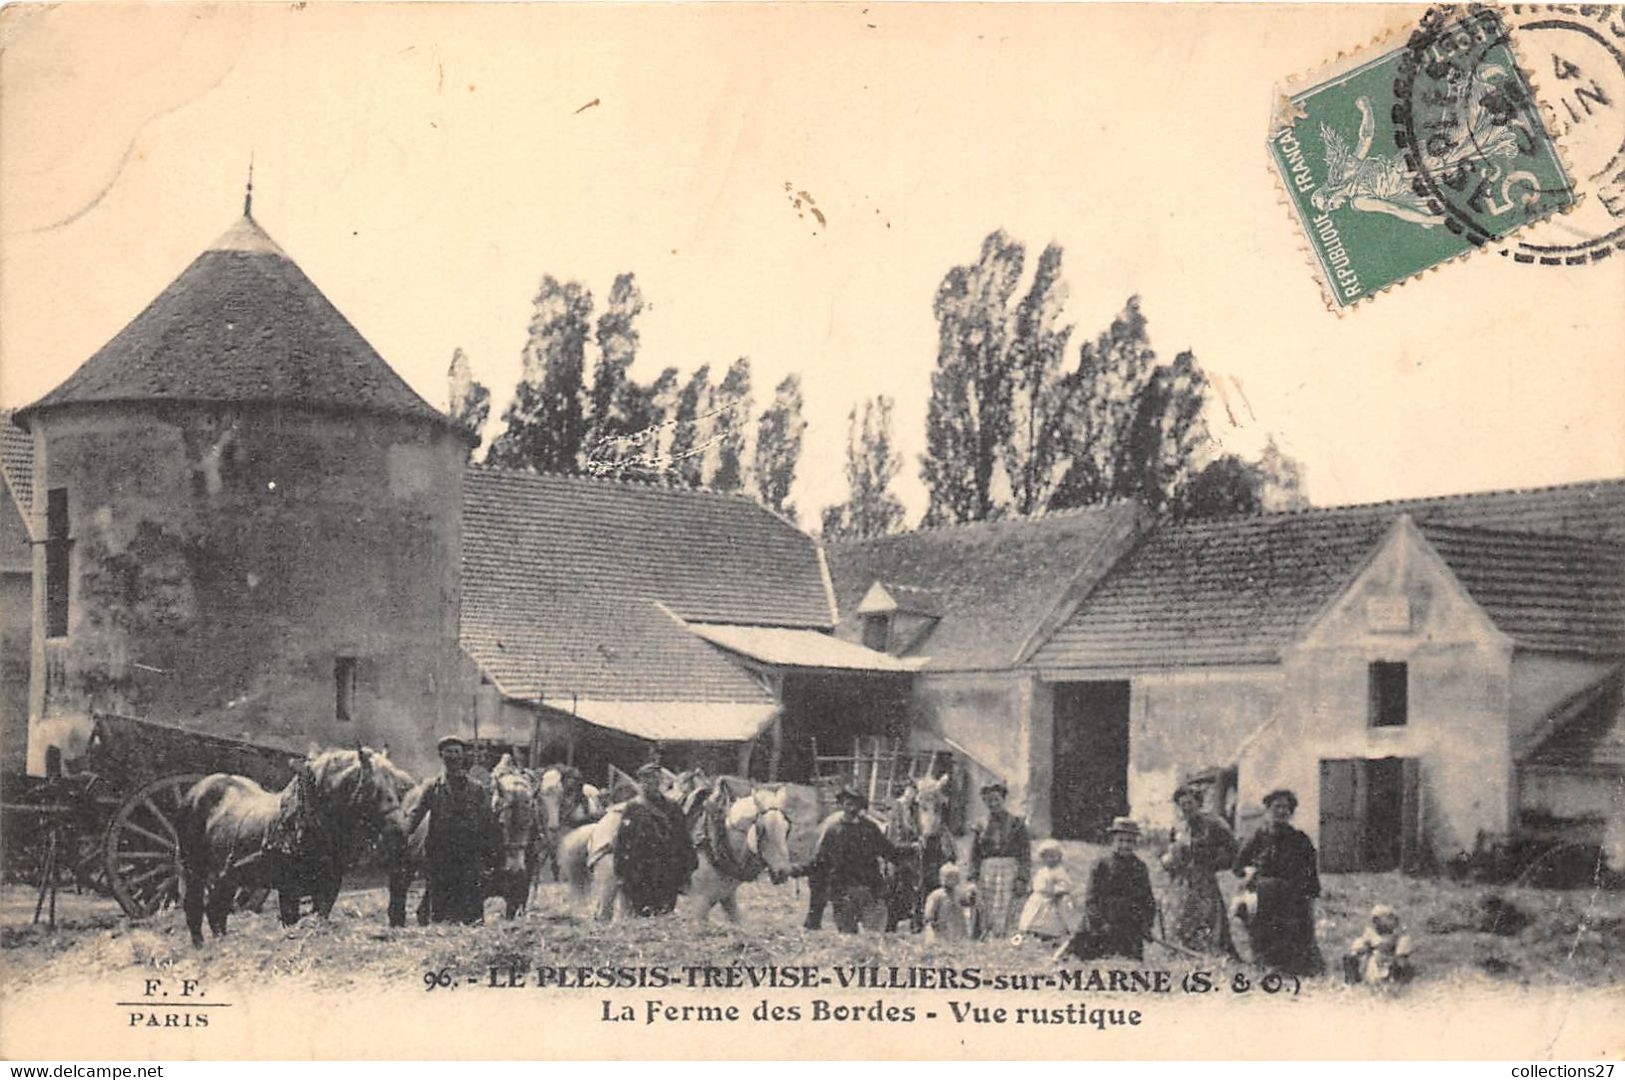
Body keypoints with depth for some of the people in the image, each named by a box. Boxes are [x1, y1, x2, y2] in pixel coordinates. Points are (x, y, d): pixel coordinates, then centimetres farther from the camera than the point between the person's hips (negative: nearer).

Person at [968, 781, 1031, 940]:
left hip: (1009, 870, -3)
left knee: (1002, 916, -14)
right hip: (987, 871, 3)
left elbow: (1025, 854, 2)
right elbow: (975, 855, 15)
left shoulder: (1016, 824, 4)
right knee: (986, 915, -1)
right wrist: (975, 877, 5)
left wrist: (1022, 879, -6)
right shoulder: (982, 826, 12)